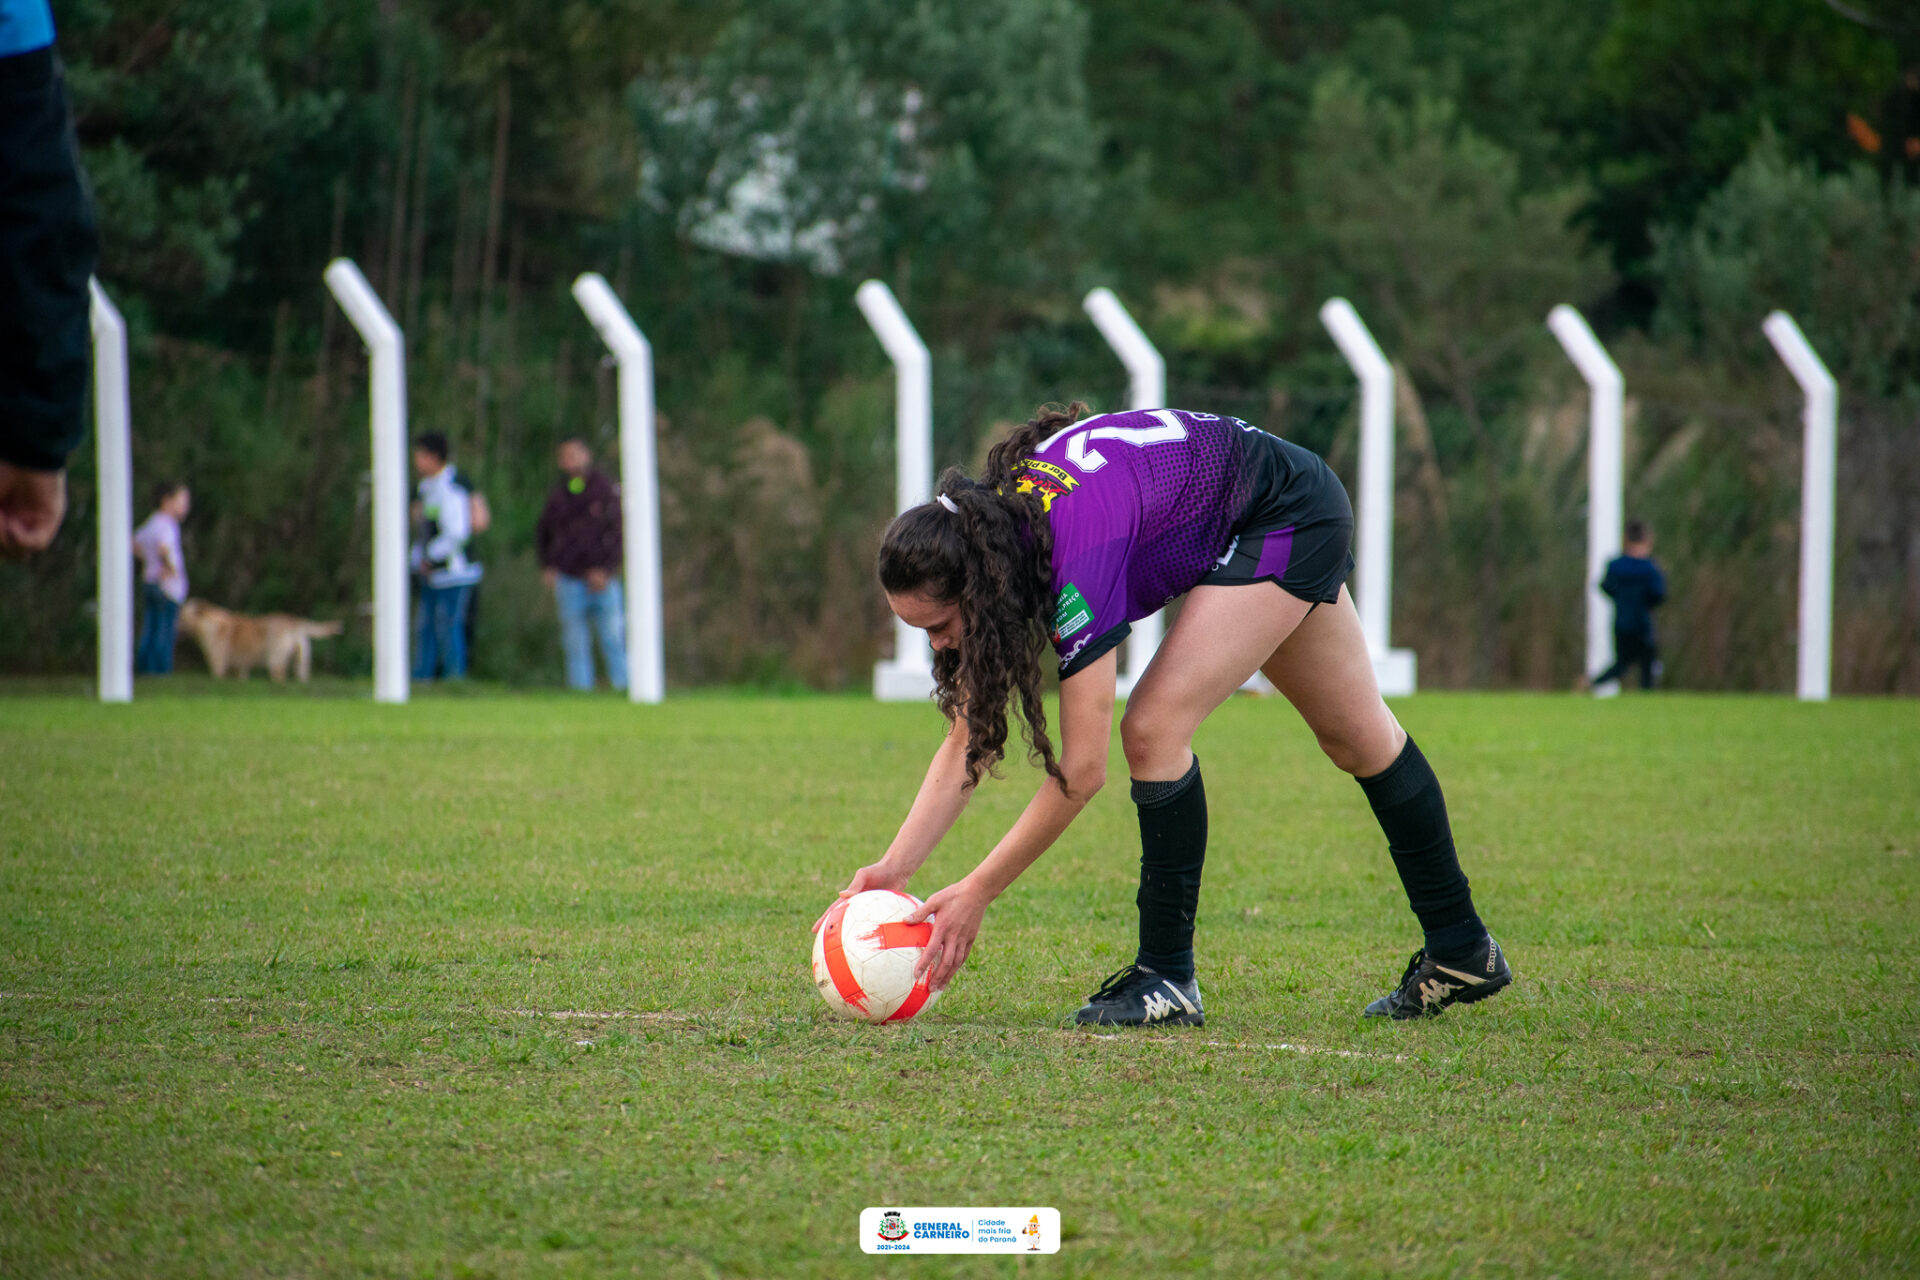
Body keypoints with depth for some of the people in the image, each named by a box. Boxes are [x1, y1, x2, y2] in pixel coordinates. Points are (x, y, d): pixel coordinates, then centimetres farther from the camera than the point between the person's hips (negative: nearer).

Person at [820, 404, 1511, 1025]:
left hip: (1287, 520, -9)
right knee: (1355, 734, 21)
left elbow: (1080, 770, -35)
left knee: (1155, 727, -20)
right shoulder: (981, 532, -14)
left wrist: (976, 894, -30)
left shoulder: (1076, 555, -38)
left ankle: (1168, 977, -8)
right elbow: (966, 741, -8)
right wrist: (893, 868, -17)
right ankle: (1461, 951, 37)